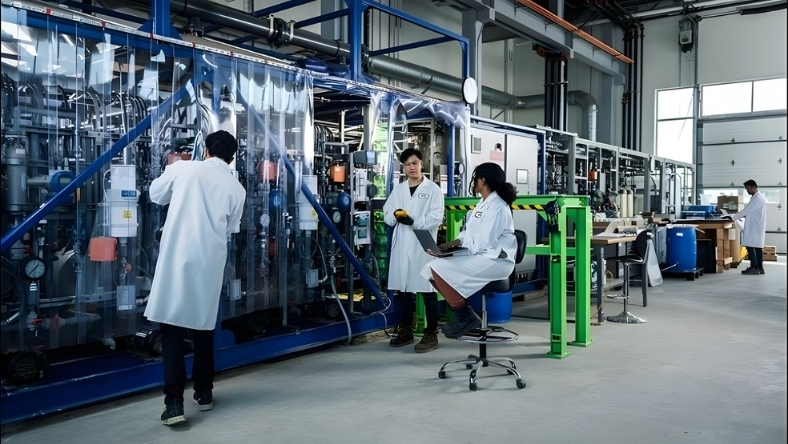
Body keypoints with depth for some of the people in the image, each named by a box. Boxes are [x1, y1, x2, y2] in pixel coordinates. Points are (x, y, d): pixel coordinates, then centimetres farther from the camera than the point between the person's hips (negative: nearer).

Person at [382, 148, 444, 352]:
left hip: (424, 245, -5)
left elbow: (436, 217, -8)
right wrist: (396, 215, -11)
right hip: (401, 244, 5)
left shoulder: (433, 189, 1)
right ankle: (406, 330, 23)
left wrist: (414, 221, -20)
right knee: (402, 289, 10)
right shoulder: (398, 189, 15)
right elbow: (387, 213, 11)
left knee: (427, 290, -3)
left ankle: (431, 334, 5)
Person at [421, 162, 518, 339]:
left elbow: (485, 243, -21)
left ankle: (466, 317, -7)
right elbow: (470, 233, 16)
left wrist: (458, 244, -10)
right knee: (432, 269, -2)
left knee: (440, 268, -21)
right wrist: (455, 242, -2)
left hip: (495, 260, -9)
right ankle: (463, 315, 4)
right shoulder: (483, 204, 15)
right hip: (480, 257, 9)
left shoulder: (497, 207, -15)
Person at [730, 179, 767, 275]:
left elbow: (746, 210, -17)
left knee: (750, 246, -8)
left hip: (754, 228, -10)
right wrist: (740, 215, 12)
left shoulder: (757, 198, -15)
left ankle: (754, 268, -7)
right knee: (757, 247, 9)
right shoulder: (758, 197, 17)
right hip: (756, 227, 10)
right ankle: (759, 268, 11)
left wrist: (733, 217, -12)